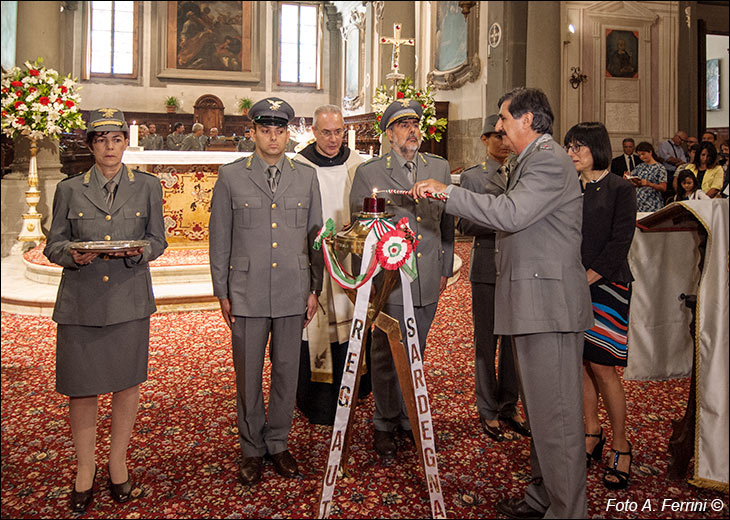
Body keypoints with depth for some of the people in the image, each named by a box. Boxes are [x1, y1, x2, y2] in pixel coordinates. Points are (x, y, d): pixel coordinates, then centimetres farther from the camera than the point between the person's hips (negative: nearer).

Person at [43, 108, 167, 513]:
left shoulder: (148, 186, 6)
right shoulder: (69, 190, 5)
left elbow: (158, 240, 7)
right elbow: (53, 245, 7)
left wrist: (137, 250, -15)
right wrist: (73, 254, -15)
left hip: (130, 300, 0)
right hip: (80, 301, 0)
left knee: (127, 384, 7)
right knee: (81, 388, 4)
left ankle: (118, 463, 26)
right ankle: (85, 469, 23)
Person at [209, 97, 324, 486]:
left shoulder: (306, 177, 7)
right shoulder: (231, 176, 2)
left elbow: (315, 235, 10)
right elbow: (220, 239, 4)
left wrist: (315, 289, 6)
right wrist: (222, 292, 1)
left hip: (293, 294, 2)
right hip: (247, 295, -1)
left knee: (287, 372, 10)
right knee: (248, 375, 7)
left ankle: (279, 444, 28)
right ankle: (252, 450, 25)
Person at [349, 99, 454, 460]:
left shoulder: (440, 168, 10)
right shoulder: (368, 173, -1)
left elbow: (447, 223, 16)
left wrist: (445, 268, 14)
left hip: (428, 281, 3)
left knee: (415, 356, 15)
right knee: (386, 356, 5)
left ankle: (410, 419, 31)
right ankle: (385, 426, 22)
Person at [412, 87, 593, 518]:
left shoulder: (549, 160, -12)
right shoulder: (534, 159, 22)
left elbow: (511, 213, -25)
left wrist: (448, 191, -19)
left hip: (549, 302, -11)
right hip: (534, 303, 11)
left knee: (555, 411, -4)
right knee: (542, 407, 18)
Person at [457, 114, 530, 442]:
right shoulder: (472, 177, 2)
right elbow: (465, 225, -6)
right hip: (488, 266, -4)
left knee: (514, 340, 7)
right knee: (486, 341, 2)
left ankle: (509, 408, 20)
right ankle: (488, 412, 14)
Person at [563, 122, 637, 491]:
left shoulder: (619, 190, -3)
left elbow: (619, 243, -10)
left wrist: (586, 279, -15)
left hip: (605, 285, -5)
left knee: (602, 368, -4)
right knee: (580, 365, 8)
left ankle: (621, 447, 11)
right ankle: (592, 434, 23)